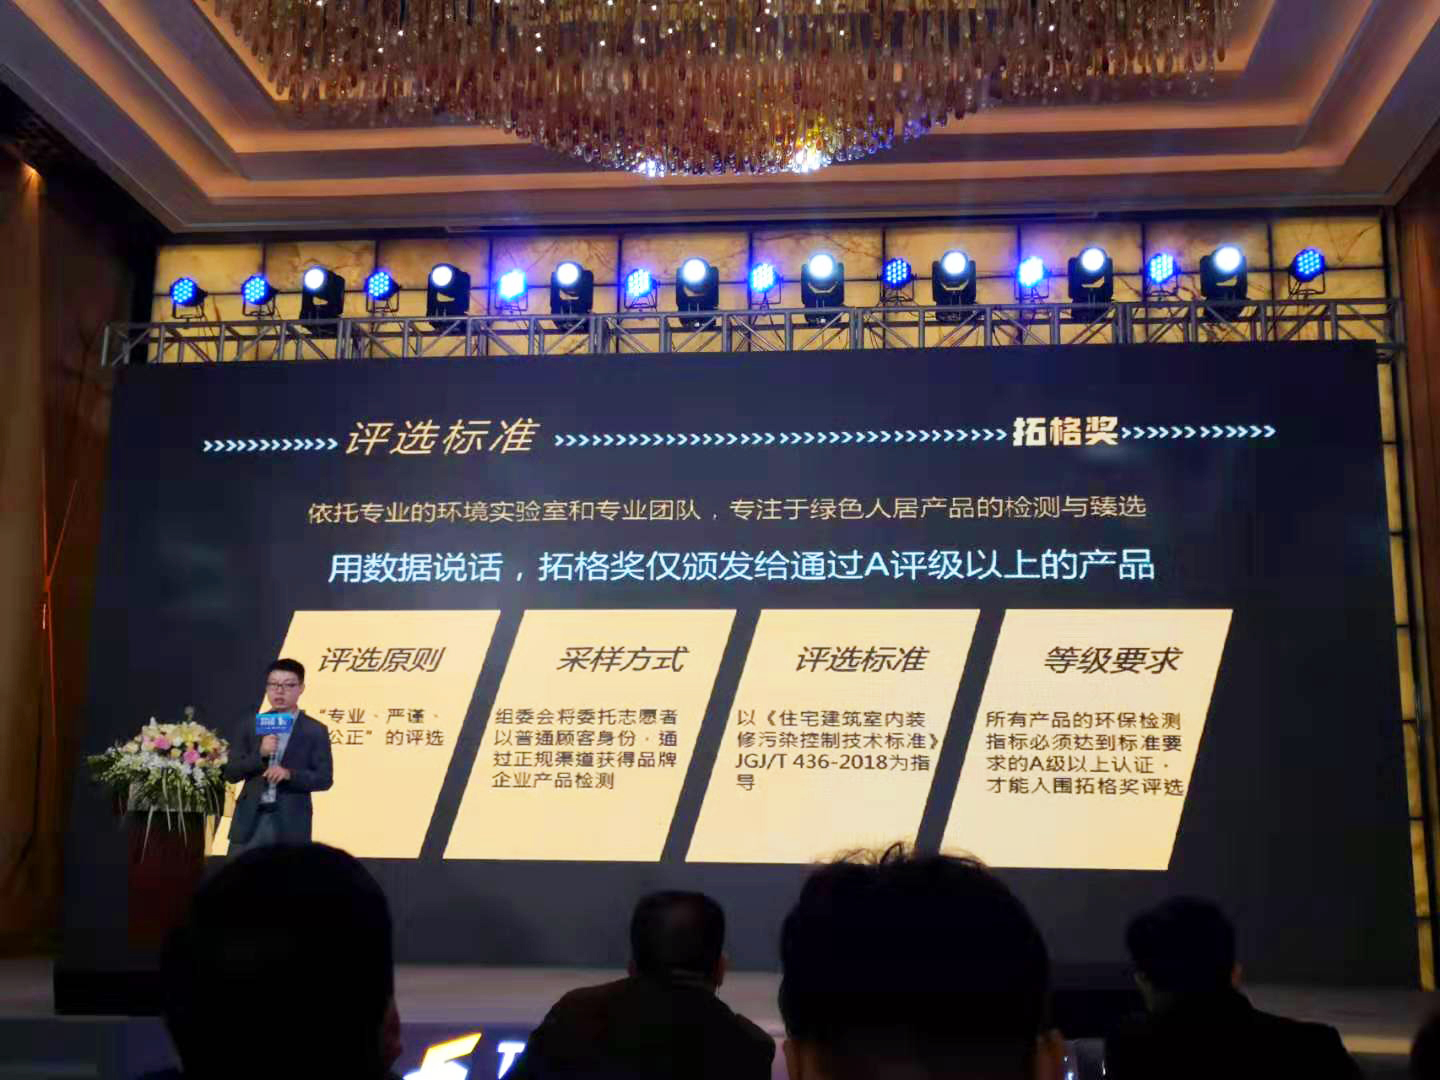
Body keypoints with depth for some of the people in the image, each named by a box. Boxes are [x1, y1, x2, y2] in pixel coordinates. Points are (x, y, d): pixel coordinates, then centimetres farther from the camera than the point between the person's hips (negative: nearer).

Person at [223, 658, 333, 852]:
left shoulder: (315, 730, 2)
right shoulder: (250, 725, 8)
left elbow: (324, 778, -2)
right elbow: (231, 773, 3)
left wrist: (289, 774, -18)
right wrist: (259, 754, -14)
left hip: (290, 825, -2)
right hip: (251, 820, 2)